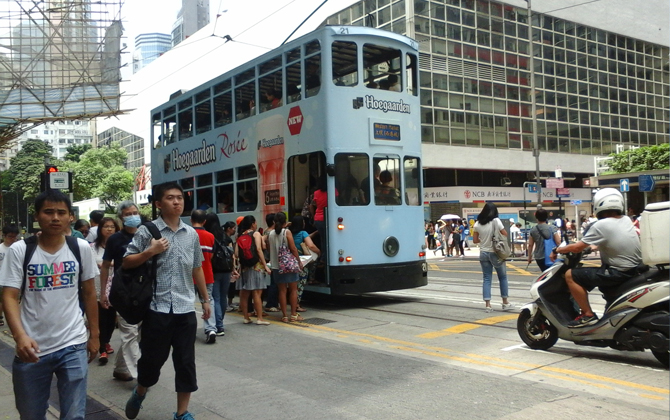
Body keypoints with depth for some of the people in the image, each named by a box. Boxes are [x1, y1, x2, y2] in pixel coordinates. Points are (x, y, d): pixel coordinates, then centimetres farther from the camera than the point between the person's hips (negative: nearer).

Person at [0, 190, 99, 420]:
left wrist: (94, 334, 9)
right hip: (32, 348, 0)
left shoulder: (81, 248, 0)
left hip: (73, 345, 0)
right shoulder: (19, 251, -6)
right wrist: (20, 336, -24)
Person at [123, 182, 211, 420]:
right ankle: (139, 394, 39)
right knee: (152, 358, 9)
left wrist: (205, 299, 17)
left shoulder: (192, 234, 8)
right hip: (157, 308, -3)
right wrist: (151, 251, -17)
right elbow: (126, 262, -3)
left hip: (185, 309, 3)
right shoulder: (147, 231, -3)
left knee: (186, 362, 6)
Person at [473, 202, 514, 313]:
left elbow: (475, 240, 2)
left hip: (483, 253, 3)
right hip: (496, 253, -3)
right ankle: (505, 302, 19)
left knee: (487, 279, 7)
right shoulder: (496, 221, -11)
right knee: (503, 277, 12)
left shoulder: (478, 224, 0)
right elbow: (505, 234, -9)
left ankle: (488, 305, 3)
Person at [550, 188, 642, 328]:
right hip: (635, 269, 9)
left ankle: (588, 314, -5)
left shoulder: (601, 225, -16)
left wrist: (557, 250, 2)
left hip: (618, 273, -9)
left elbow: (577, 247, -13)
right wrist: (592, 246, 31)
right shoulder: (626, 220, 6)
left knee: (570, 275, -6)